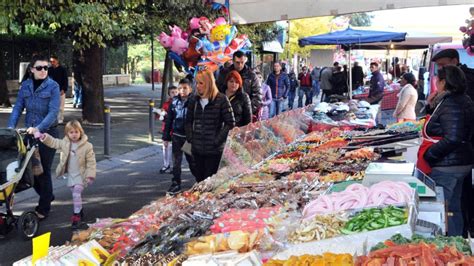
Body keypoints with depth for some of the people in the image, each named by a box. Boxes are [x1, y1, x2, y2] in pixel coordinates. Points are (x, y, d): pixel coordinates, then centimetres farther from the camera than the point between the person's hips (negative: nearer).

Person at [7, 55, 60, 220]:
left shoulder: (53, 86, -9)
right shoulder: (25, 86, 5)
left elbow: (53, 112, -17)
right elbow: (18, 107, 3)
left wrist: (39, 128, -29)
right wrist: (10, 127, -11)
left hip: (48, 132, -5)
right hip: (29, 132, 5)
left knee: (44, 170, 0)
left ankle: (44, 209, 12)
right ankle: (47, 196, 33)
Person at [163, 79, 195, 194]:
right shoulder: (175, 101, 1)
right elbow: (169, 120, 5)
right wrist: (166, 136, 4)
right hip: (176, 136, 3)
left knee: (192, 161, 10)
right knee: (176, 161, 6)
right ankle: (176, 184, 14)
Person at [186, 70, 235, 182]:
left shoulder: (221, 100, -8)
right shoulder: (194, 100, 8)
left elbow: (230, 123, -9)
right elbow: (189, 120, 19)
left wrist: (218, 140, -12)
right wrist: (190, 137, 8)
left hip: (214, 150, -5)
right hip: (197, 149, 5)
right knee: (199, 180, 13)